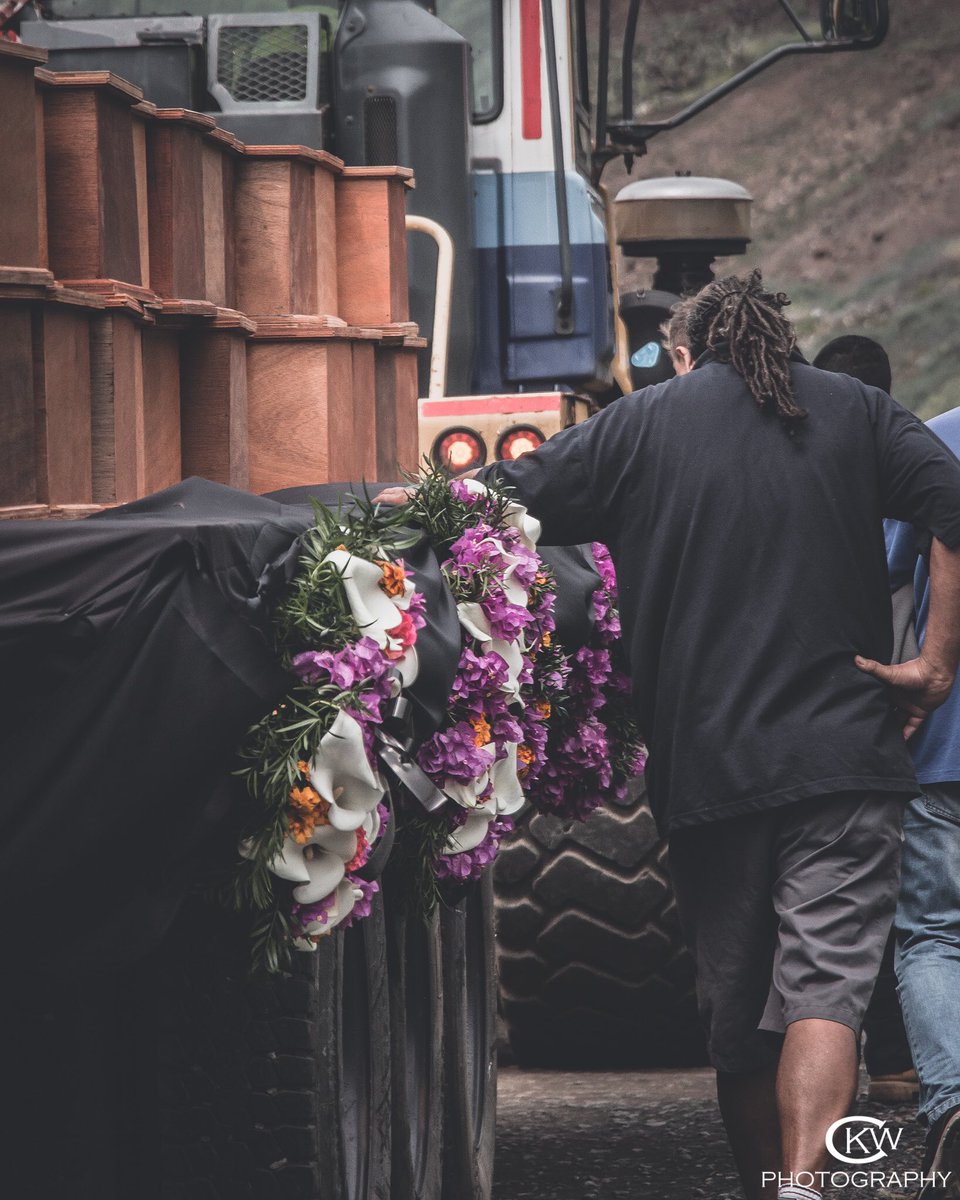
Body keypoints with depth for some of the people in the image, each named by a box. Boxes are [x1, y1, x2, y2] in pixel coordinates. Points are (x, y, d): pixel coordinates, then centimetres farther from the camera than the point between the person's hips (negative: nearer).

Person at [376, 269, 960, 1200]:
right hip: (843, 751, -1)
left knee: (738, 1010, 12)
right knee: (827, 983, -10)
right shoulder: (855, 413, 10)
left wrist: (400, 502, 24)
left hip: (705, 764, 1)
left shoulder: (640, 424, 9)